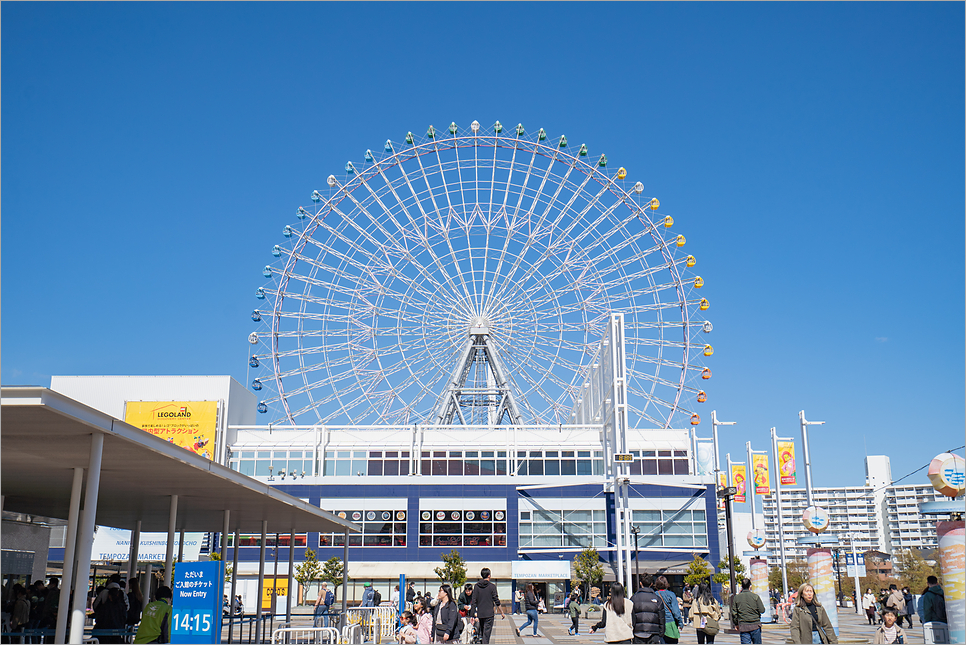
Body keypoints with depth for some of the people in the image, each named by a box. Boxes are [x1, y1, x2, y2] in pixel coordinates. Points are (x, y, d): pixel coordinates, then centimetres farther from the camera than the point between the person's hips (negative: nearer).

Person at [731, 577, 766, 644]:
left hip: (743, 627, 0)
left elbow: (734, 613, 3)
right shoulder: (755, 596, -5)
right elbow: (762, 610, -5)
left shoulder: (736, 598, 0)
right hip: (755, 626, 0)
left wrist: (736, 624, 15)